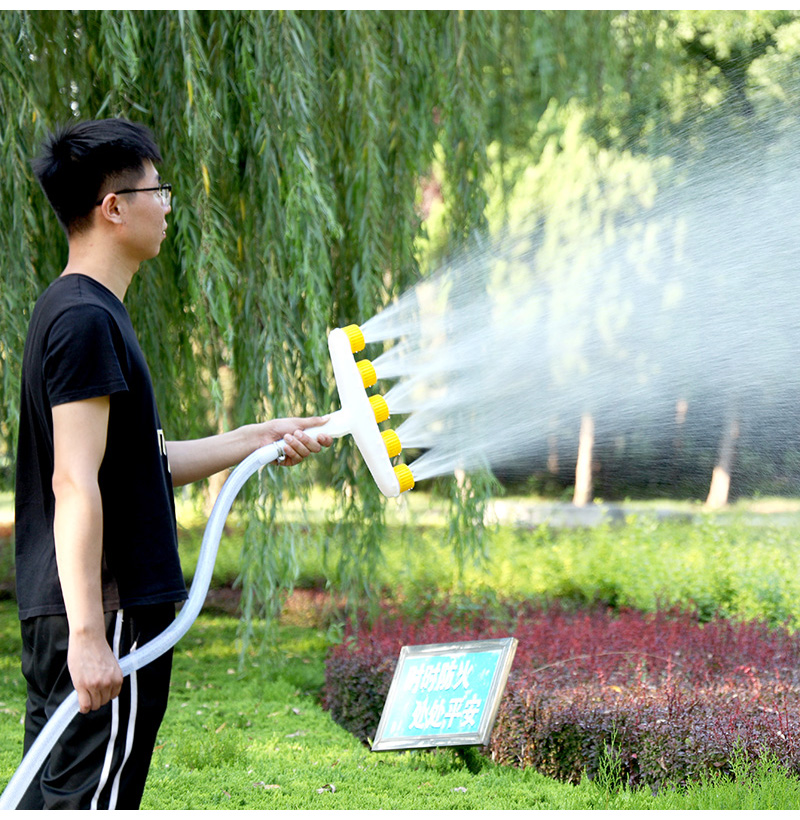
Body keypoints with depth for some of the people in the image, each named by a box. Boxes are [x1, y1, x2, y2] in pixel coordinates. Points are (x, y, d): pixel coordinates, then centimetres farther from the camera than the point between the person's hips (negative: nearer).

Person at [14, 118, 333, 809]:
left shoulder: (82, 311, 18)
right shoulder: (87, 319, -14)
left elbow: (139, 466, 23)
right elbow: (75, 483, -22)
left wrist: (257, 440, 27)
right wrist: (89, 635, -26)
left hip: (60, 614, 10)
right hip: (104, 616, -10)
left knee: (49, 802, 13)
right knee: (88, 803, -6)